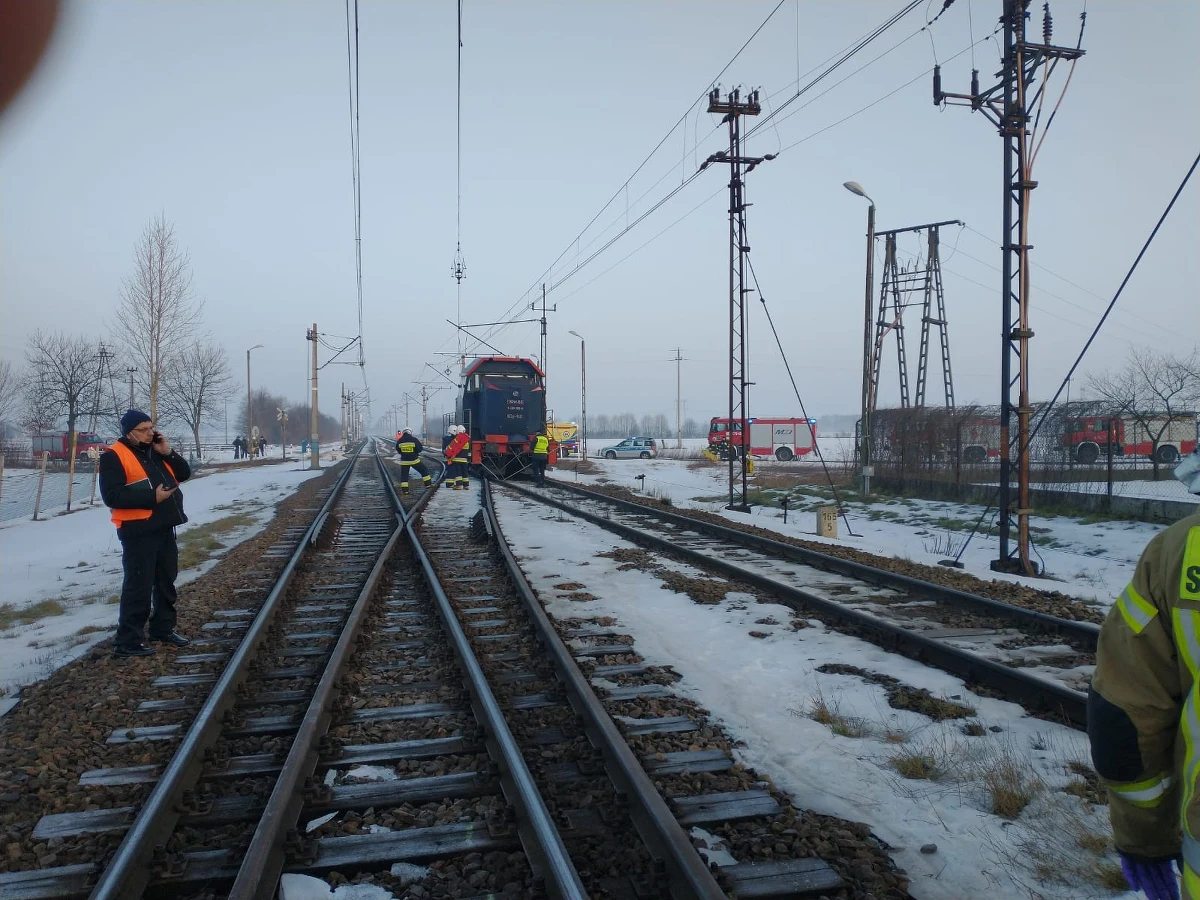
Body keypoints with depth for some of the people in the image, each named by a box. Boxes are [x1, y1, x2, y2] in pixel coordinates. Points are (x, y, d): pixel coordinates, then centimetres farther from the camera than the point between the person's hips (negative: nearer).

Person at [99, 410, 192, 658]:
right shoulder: (114, 456, -10)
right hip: (138, 531, -8)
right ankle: (128, 641, 0)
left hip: (164, 528, 8)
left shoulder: (156, 452, 14)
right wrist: (152, 498, -24)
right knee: (139, 586, -7)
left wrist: (168, 453, -3)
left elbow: (184, 473, 13)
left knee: (166, 581, 16)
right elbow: (112, 496, -19)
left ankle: (163, 628, 30)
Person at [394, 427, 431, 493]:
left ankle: (404, 490, 6)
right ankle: (427, 484, 13)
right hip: (414, 460, -2)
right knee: (424, 471, 14)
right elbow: (420, 449, -9)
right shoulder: (414, 439, -11)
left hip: (404, 461, 2)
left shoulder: (399, 441, -1)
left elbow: (398, 451, 10)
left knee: (404, 475, 9)